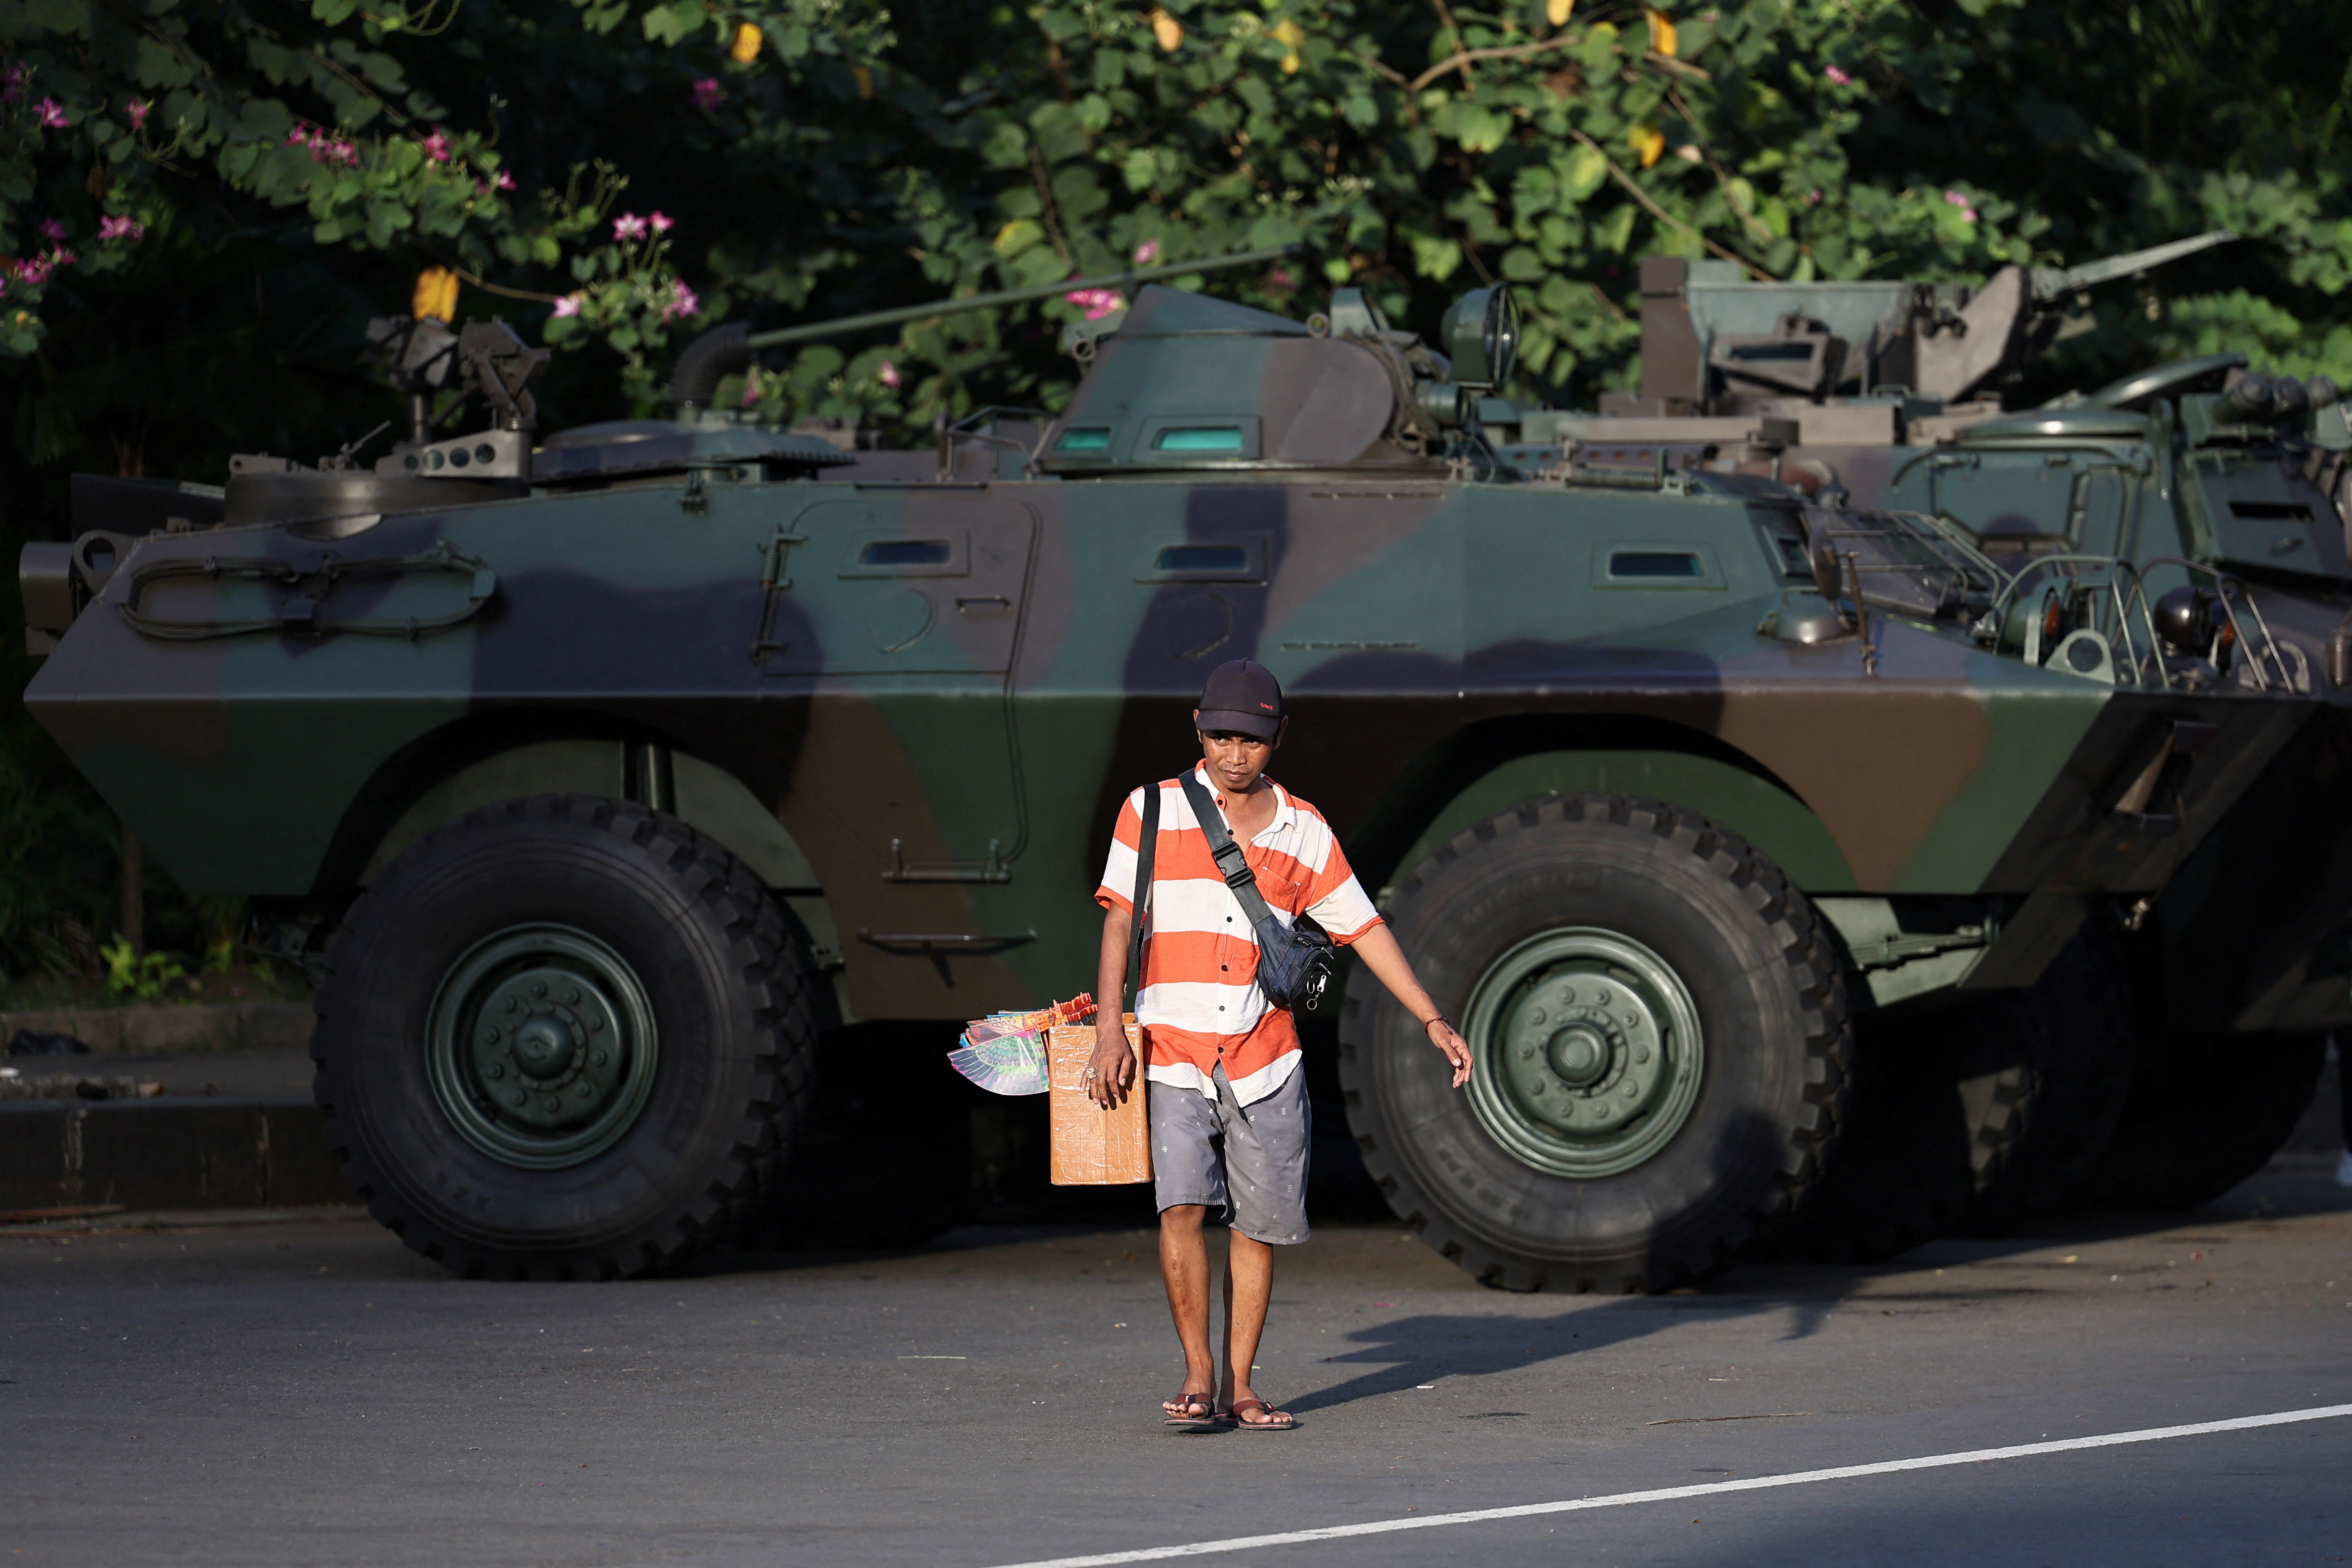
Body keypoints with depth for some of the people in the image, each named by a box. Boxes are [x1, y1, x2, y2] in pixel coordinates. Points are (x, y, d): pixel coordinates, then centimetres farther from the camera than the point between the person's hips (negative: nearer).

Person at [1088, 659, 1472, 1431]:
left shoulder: (1304, 832, 9)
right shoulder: (1154, 811, 3)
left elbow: (1363, 928, 13)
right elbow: (1120, 918, -1)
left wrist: (1434, 1022, 9)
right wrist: (1109, 1029, -12)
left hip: (1264, 1060, 2)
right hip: (1174, 1050, -2)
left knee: (1261, 1223, 2)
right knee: (1182, 1204, -15)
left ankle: (1239, 1384, 12)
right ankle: (1197, 1373, -6)